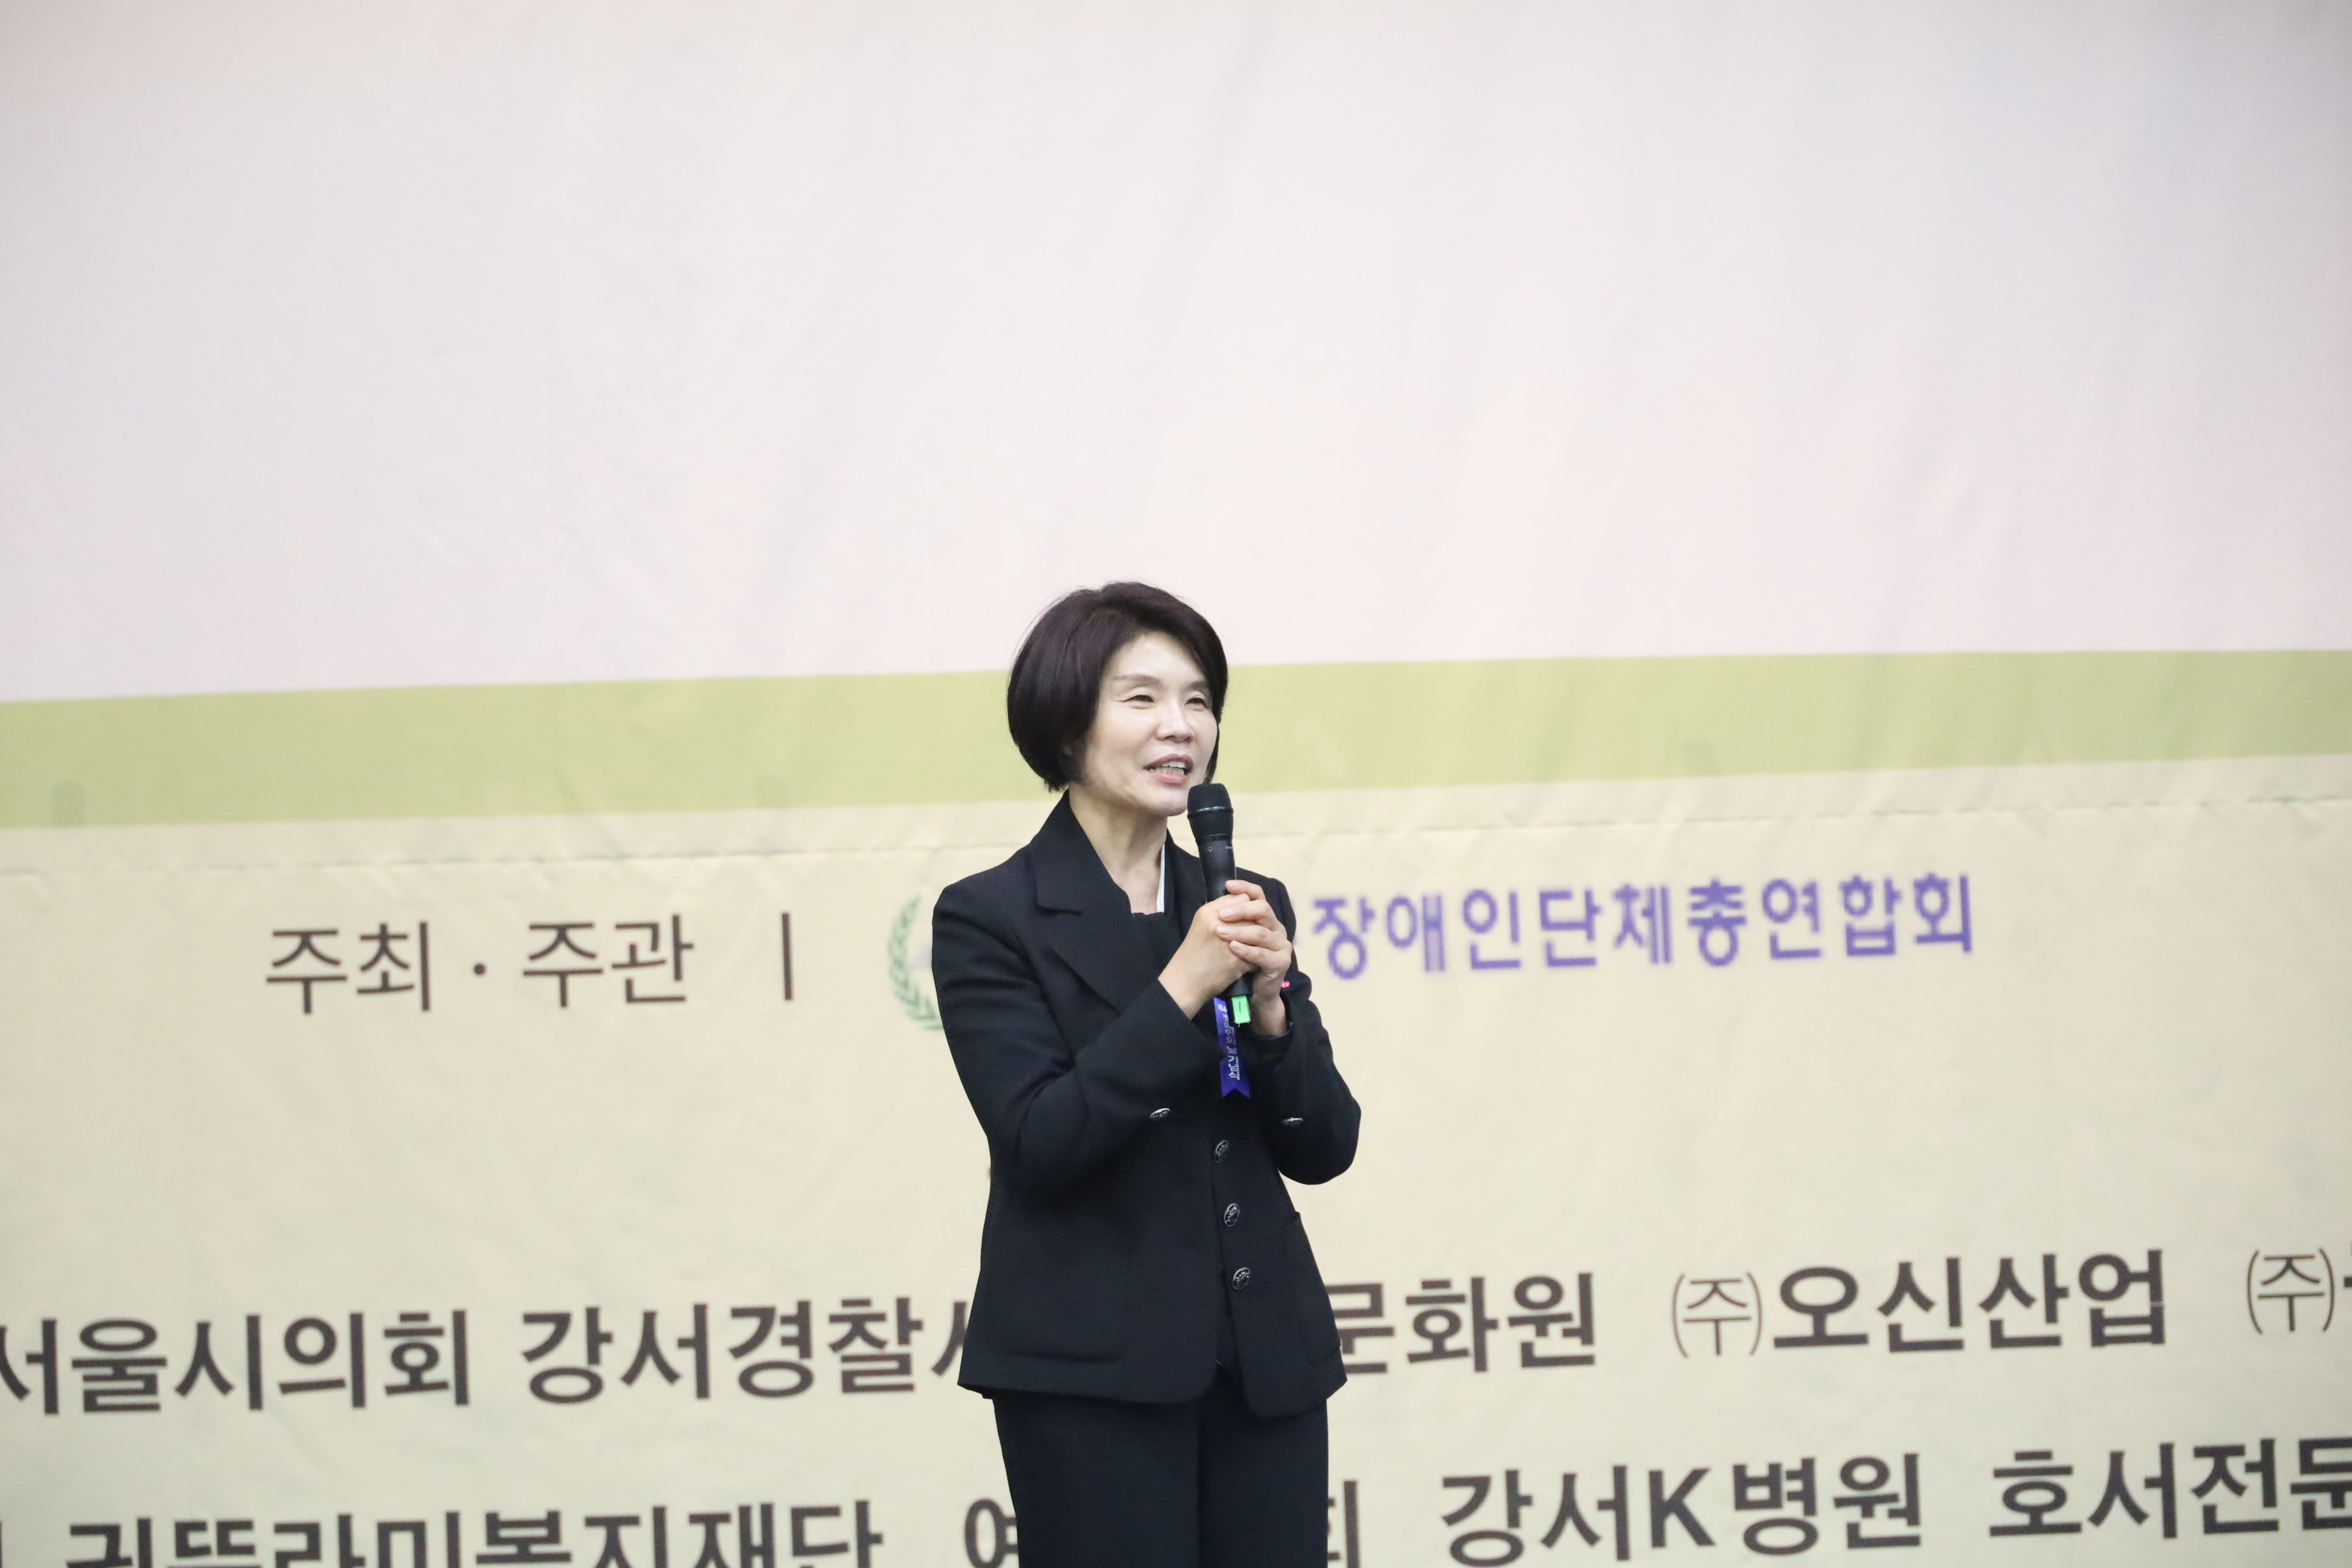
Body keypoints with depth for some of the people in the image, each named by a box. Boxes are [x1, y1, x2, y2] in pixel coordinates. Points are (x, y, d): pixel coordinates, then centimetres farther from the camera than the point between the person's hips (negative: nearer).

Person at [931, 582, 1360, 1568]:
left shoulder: (1246, 907, 11)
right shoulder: (990, 920, -4)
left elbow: (1323, 1148, 8)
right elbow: (1037, 1145, -14)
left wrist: (1268, 1005, -9)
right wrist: (1180, 989, -18)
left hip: (1266, 1362, 5)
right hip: (1093, 1373, -5)